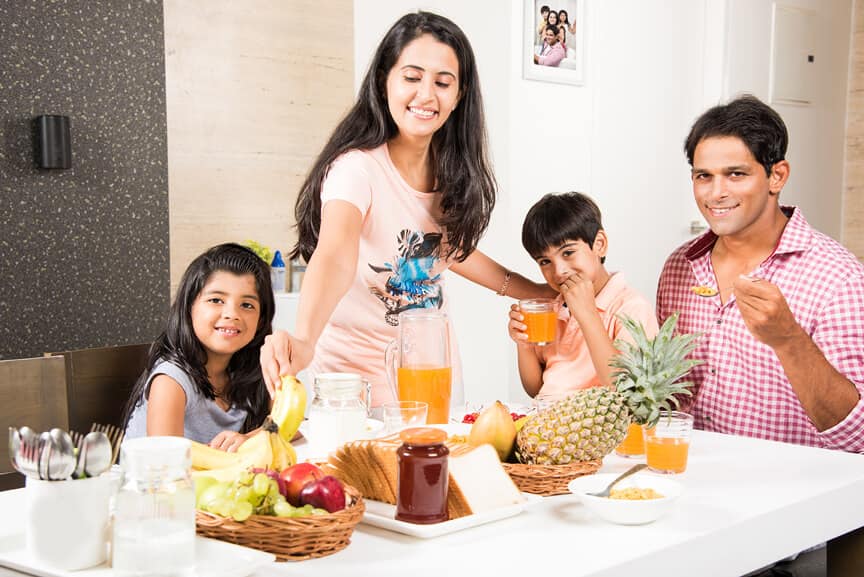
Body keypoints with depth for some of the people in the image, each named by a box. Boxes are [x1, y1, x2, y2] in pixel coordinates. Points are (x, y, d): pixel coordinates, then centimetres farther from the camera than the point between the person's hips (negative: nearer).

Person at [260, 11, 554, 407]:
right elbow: (335, 255, -41)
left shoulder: (448, 169, -3)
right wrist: (303, 342, -58)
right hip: (361, 380, -6)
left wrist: (539, 292, 11)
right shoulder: (356, 167, -23)